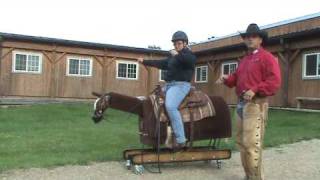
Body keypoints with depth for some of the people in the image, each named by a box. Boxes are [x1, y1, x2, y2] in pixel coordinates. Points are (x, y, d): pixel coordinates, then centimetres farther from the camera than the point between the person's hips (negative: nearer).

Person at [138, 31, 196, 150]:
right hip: (168, 85, 10)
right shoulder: (173, 57, 22)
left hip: (180, 85, -10)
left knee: (170, 107, -32)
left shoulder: (188, 54, -2)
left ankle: (181, 140, -30)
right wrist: (145, 62, 33)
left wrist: (178, 55, -19)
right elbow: (162, 63, 29)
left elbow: (191, 60, -25)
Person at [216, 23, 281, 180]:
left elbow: (274, 81, -15)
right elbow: (237, 78, 24)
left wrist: (255, 90, -25)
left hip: (255, 104, -9)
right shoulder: (244, 60, 22)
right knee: (241, 141, 13)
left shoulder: (267, 57, -4)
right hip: (241, 104, 9)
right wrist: (227, 79, 3)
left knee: (251, 143, -13)